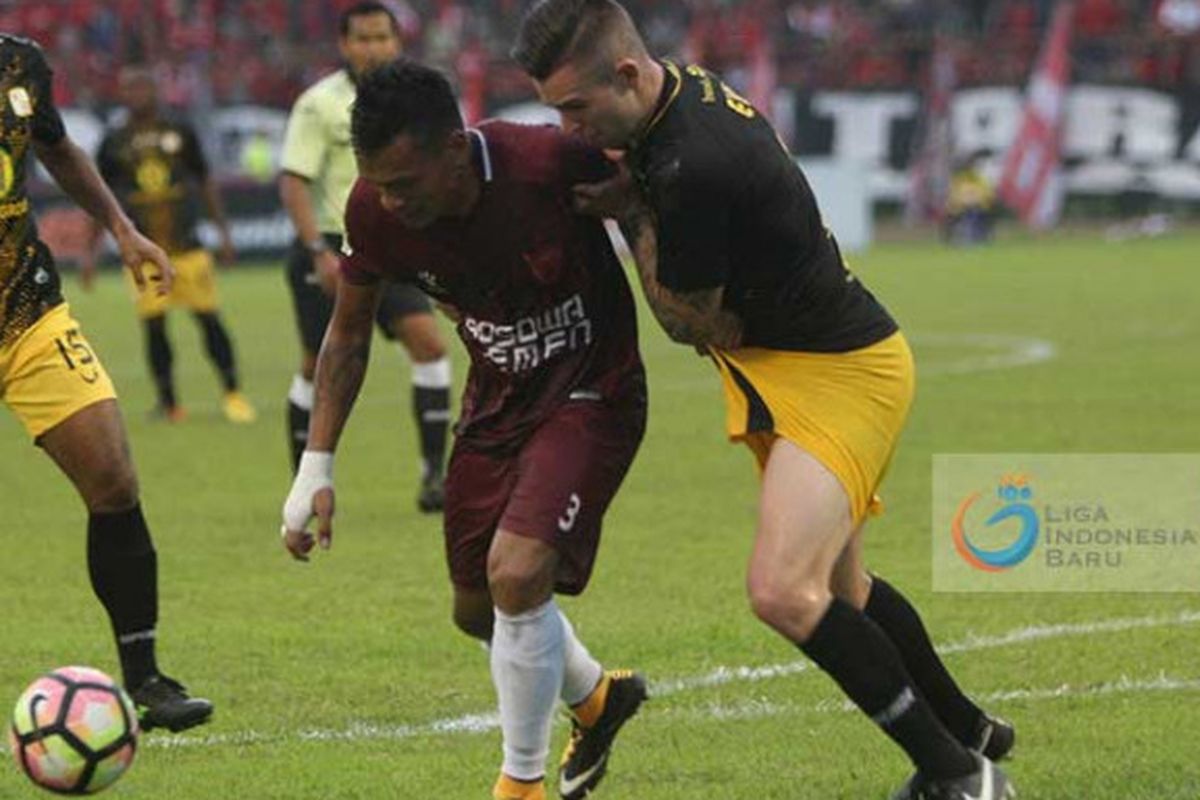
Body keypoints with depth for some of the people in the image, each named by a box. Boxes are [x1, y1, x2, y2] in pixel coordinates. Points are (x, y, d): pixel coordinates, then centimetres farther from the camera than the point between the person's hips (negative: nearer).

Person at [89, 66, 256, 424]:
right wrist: (91, 252, 9)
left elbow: (205, 182, 15)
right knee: (154, 326, -3)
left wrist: (223, 233, 11)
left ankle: (232, 394, 6)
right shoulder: (114, 142, 4)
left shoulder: (180, 133, 6)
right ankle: (167, 402, 6)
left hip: (186, 244, 0)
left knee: (209, 319, -3)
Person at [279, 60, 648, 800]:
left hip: (591, 393, -6)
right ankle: (597, 698, 45)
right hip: (498, 398, 6)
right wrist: (316, 469, 2)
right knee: (478, 609, 13)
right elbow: (349, 335, 2)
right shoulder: (375, 212, -16)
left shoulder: (555, 164, -32)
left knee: (517, 573, -23)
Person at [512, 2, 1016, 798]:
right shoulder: (687, 87, -1)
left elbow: (694, 323, -17)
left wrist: (634, 216, -10)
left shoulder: (693, 166, -29)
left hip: (838, 374, -10)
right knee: (839, 587, 22)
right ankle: (970, 731, 41)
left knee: (785, 592, -22)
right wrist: (628, 193, 0)